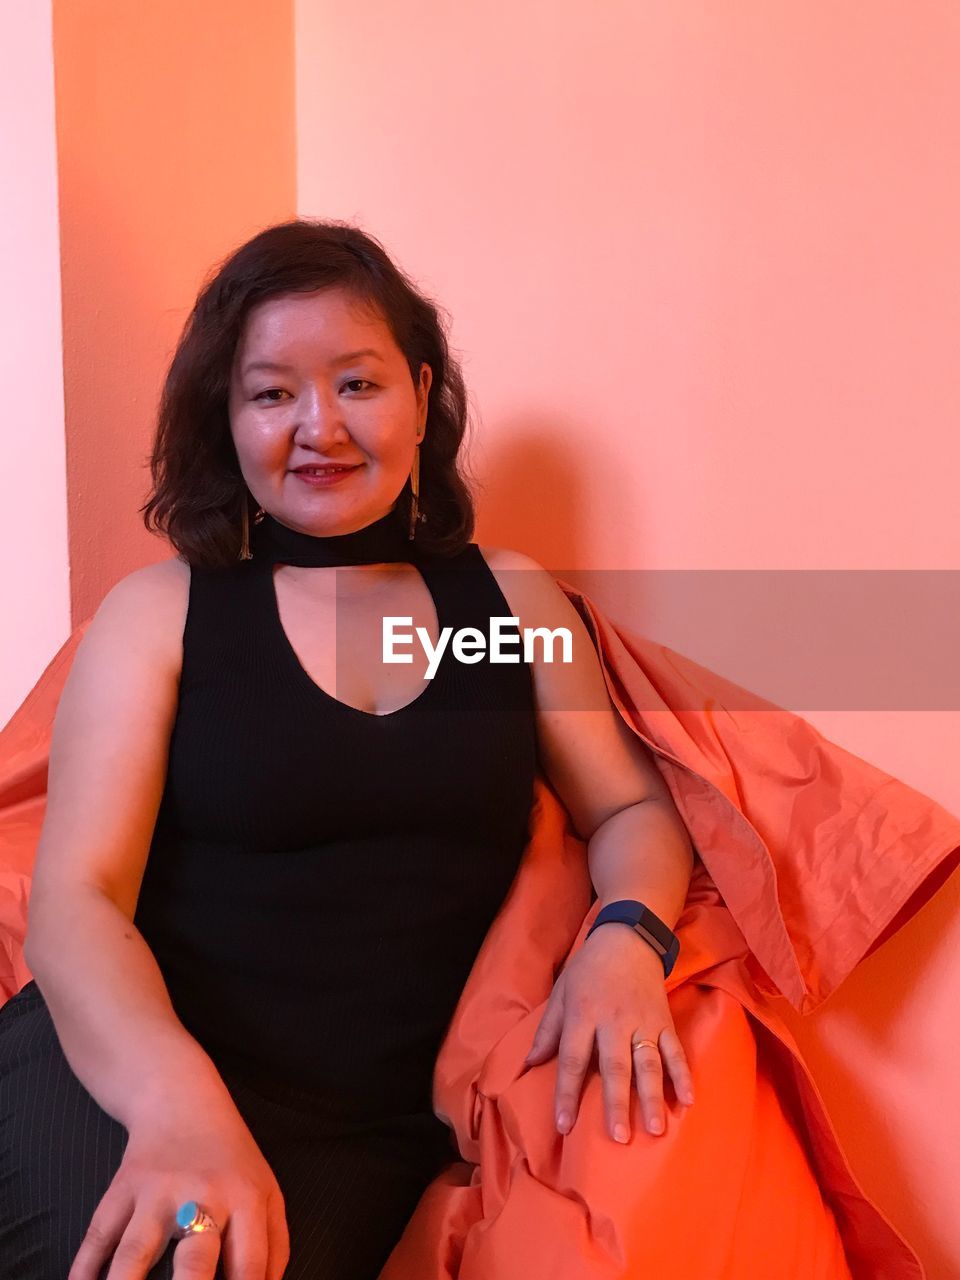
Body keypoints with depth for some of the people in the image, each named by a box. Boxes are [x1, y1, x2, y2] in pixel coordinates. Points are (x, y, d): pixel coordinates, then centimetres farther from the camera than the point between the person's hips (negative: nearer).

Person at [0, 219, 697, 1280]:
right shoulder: (158, 613, 4)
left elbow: (631, 810, 15)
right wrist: (175, 1100, -25)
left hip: (387, 1118, 2)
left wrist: (625, 940, -9)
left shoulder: (509, 596, 12)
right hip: (132, 1081, -1)